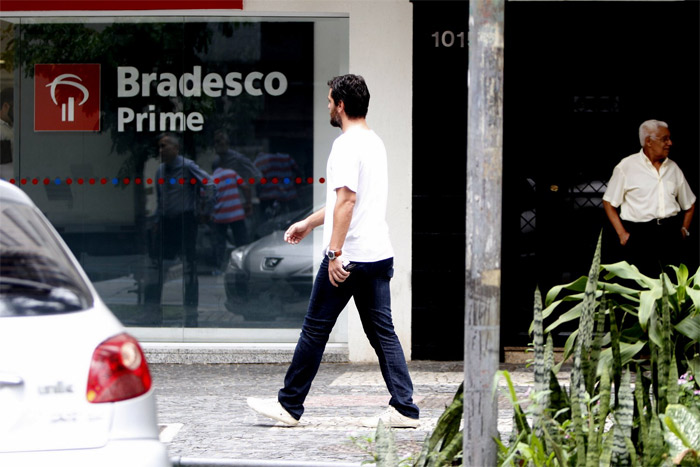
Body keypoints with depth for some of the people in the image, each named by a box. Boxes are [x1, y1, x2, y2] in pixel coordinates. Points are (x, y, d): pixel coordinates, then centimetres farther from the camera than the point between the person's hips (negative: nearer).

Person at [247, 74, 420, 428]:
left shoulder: (346, 144, -12)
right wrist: (308, 223, 35)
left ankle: (289, 406, 9)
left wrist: (335, 252, -24)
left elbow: (346, 200, -22)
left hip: (348, 256, -9)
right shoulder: (375, 142, 18)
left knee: (315, 329, 1)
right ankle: (404, 409, 0)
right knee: (382, 332, 7)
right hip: (380, 253, 9)